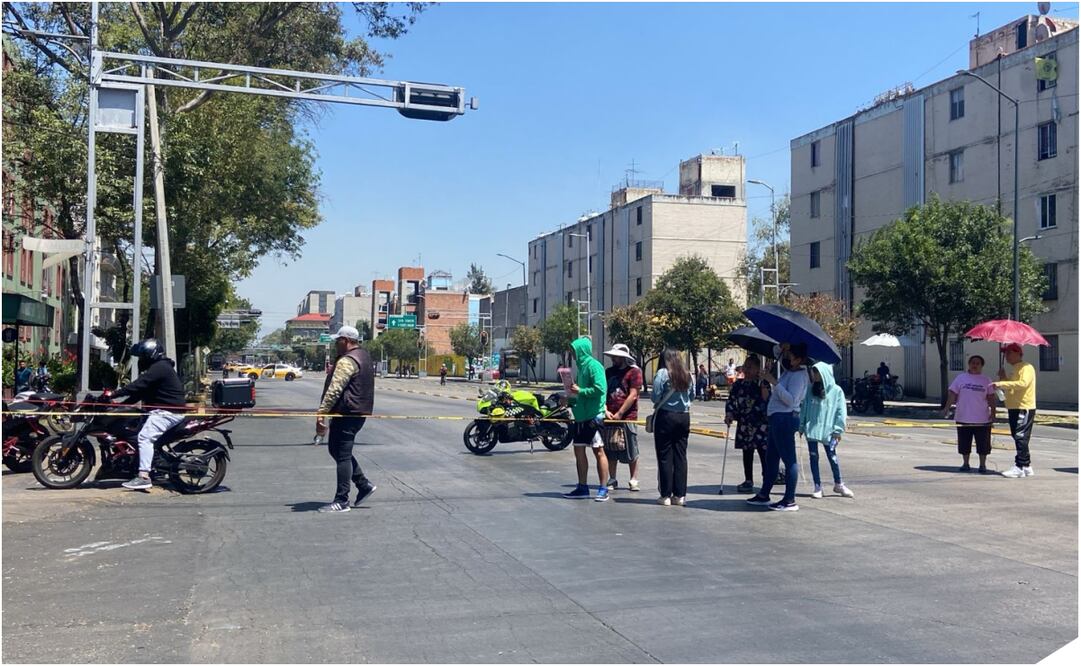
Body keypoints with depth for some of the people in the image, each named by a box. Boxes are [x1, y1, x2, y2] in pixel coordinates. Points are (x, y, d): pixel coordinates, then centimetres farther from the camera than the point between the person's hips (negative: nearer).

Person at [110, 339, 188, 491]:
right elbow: (140, 392, 20)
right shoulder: (158, 367, 22)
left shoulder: (159, 368, -12)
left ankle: (144, 477, -30)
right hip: (164, 410, 11)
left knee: (145, 437, -22)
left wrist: (113, 394, -21)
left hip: (169, 412, -11)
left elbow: (137, 386, -22)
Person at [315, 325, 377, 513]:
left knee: (342, 455, -5)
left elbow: (334, 390, -24)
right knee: (336, 448, 20)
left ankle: (341, 501, -1)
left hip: (347, 413, -11)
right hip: (360, 412, 11)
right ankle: (363, 484, 19)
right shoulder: (363, 355, 16)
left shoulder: (347, 361, -17)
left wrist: (321, 412, -24)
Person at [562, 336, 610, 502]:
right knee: (579, 450, 11)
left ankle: (603, 490, 3)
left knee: (598, 451, -2)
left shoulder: (593, 365, -12)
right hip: (581, 415, 9)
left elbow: (600, 389, -23)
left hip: (593, 416, -9)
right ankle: (582, 488, 20)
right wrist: (573, 394, 8)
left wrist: (580, 390, -16)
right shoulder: (582, 366, 15)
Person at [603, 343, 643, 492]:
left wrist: (619, 414, -12)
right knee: (611, 453, 8)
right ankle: (612, 480, 17)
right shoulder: (609, 372, 13)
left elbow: (633, 396, -10)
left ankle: (634, 481, 10)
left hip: (627, 418, -5)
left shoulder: (634, 371, -4)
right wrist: (605, 411, -6)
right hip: (610, 418, 5)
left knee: (631, 453, 1)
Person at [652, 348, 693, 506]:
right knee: (681, 456, 9)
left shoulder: (662, 373, -10)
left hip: (665, 416, -5)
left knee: (665, 457, 2)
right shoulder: (687, 375, 5)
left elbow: (655, 396, -12)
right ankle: (680, 495, 10)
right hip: (684, 417, 5)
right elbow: (692, 395, 11)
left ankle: (666, 495, 4)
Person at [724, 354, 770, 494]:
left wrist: (764, 391, -25)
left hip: (761, 425, -5)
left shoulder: (763, 384, -4)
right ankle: (748, 481, 24)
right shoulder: (738, 385, 8)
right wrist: (729, 414, -9)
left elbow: (768, 402, -8)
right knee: (747, 453, 13)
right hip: (744, 425, 5)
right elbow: (731, 400, 6)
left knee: (763, 453, -5)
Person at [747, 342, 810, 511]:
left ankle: (790, 501, -2)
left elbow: (791, 399, -26)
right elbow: (782, 361, 36)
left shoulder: (799, 376, -14)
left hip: (785, 418, -11)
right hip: (778, 418, 11)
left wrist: (774, 382, -24)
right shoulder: (789, 371, 13)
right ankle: (763, 495, 24)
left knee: (789, 459, -6)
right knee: (771, 457, 15)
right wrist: (782, 350, 15)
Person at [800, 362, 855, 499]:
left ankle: (838, 485, 19)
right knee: (814, 457, 4)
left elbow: (841, 411, -3)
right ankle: (817, 487, 12)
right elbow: (804, 408, 9)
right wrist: (801, 426, 5)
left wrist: (838, 430, -8)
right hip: (811, 429, 3)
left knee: (832, 456, 0)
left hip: (827, 430, -3)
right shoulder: (810, 390, 6)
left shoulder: (836, 391, -2)